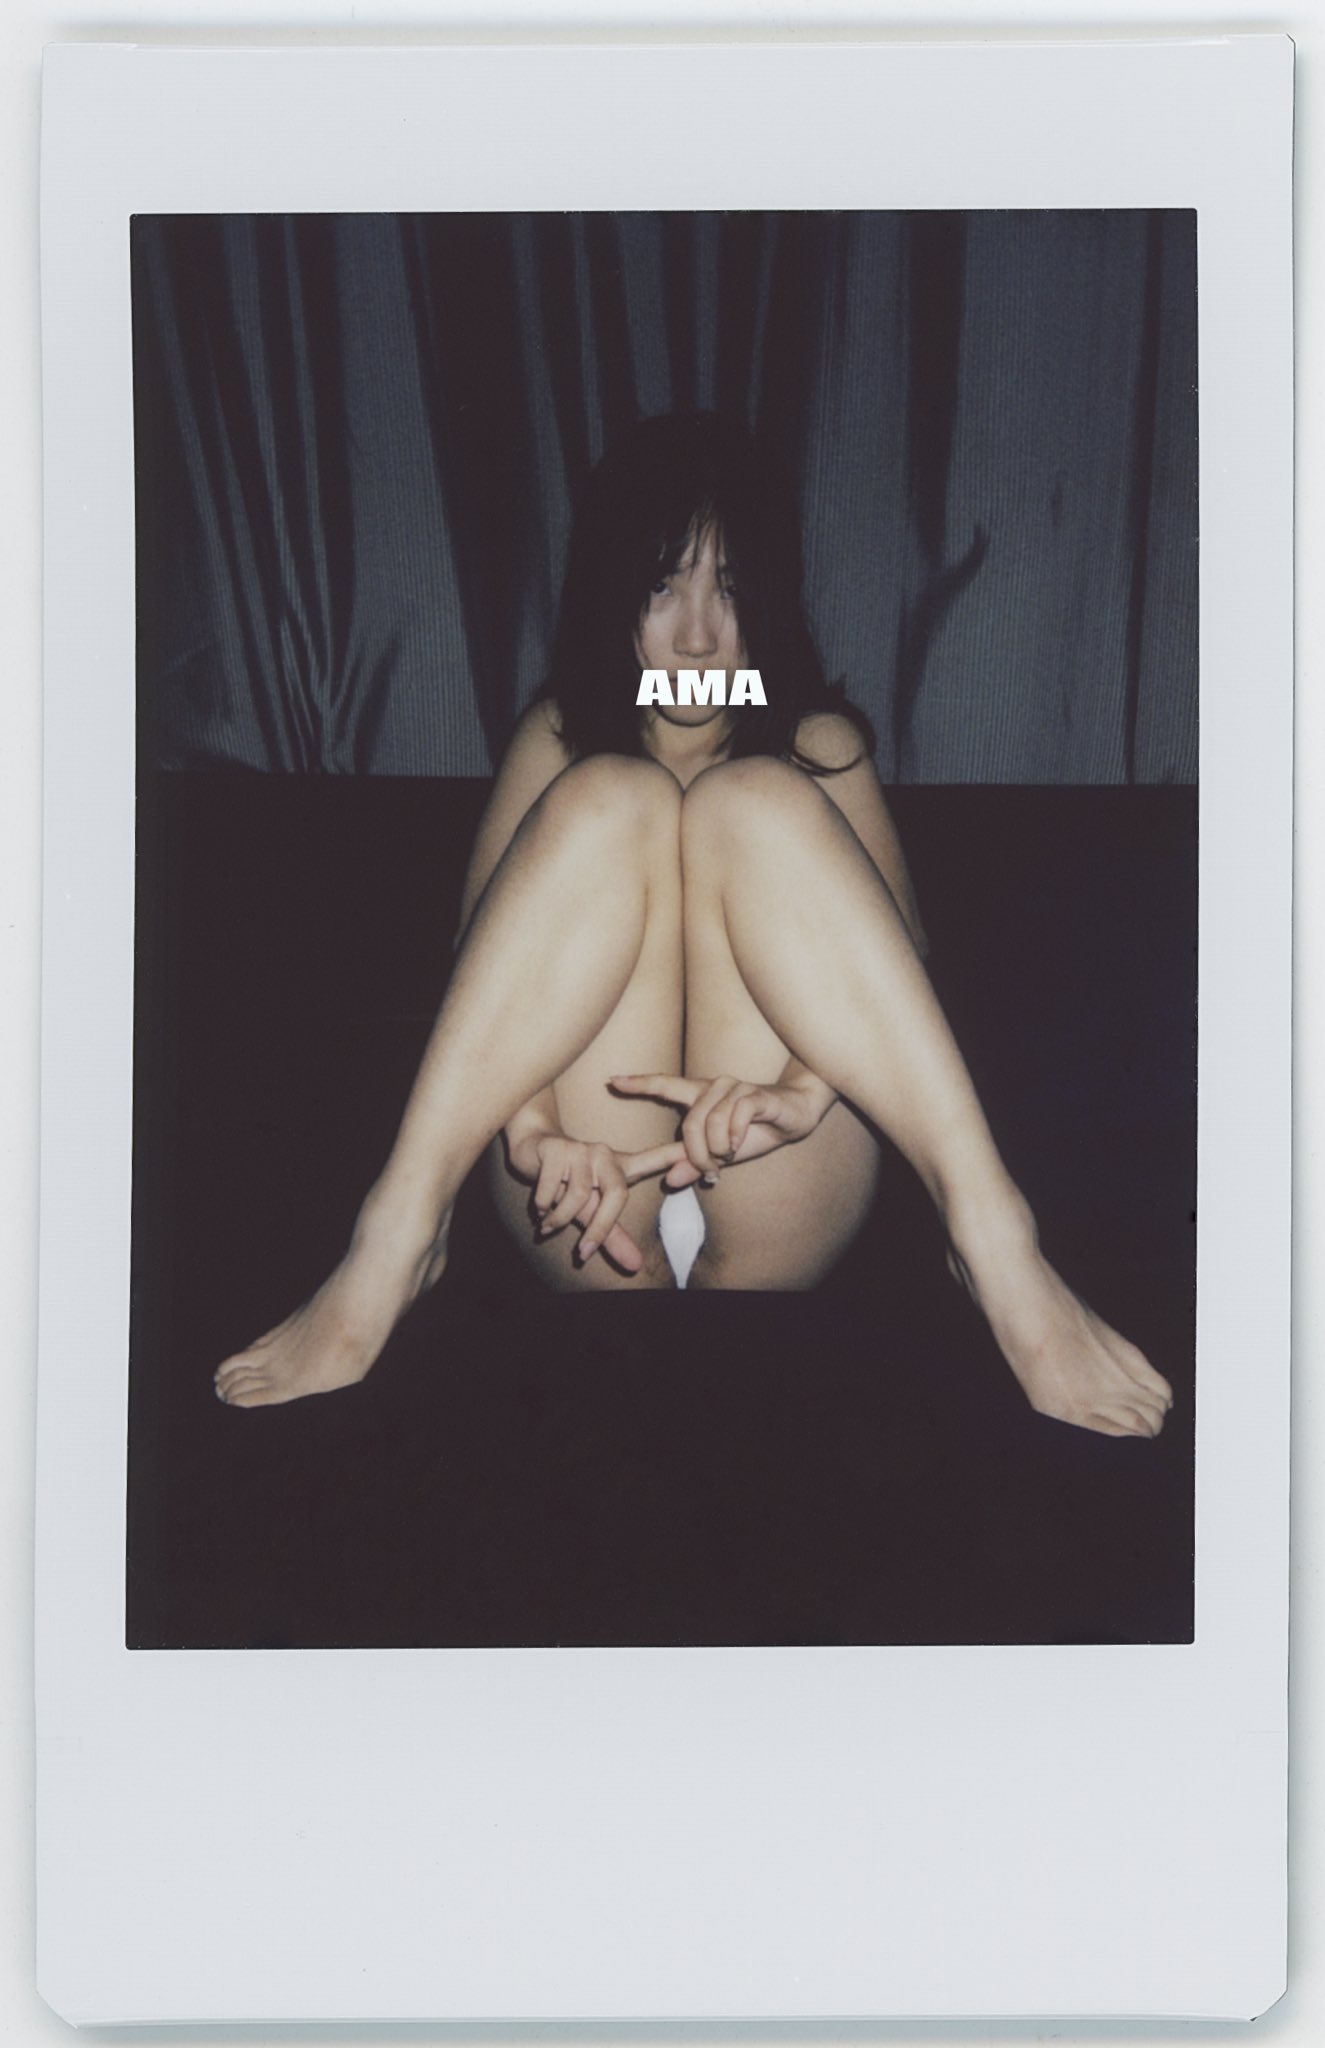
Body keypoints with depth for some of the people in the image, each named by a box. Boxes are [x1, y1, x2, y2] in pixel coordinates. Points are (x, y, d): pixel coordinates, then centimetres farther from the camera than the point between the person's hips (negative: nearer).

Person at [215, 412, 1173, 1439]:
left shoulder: (821, 744, 12)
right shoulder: (558, 739, 13)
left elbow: (894, 966, -6)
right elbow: (483, 955, -4)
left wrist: (801, 1092, -29)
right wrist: (534, 1130, -26)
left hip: (772, 1226, 0)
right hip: (594, 1225, 0)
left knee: (754, 800, -21)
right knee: (610, 796, -20)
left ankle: (990, 1236, -34)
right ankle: (401, 1237, -31)